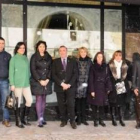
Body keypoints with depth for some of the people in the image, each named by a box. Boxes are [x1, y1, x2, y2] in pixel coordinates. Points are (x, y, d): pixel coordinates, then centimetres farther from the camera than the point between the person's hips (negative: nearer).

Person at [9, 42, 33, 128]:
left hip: (26, 84, 5)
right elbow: (11, 72, -5)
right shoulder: (14, 59, -2)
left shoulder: (26, 58, 12)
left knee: (30, 100, 2)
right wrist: (12, 84, -10)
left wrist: (29, 80, 10)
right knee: (18, 103, 0)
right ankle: (18, 121, 12)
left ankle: (25, 118, 20)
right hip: (17, 84, -5)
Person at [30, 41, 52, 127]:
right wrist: (40, 80, -12)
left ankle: (42, 117, 15)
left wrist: (47, 79, -6)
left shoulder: (48, 57, 10)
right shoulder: (34, 57, -1)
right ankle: (40, 119, -6)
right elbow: (33, 70, -6)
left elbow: (50, 69, 7)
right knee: (39, 99, -6)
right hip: (37, 81, -4)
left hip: (46, 81, 4)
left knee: (44, 99, 7)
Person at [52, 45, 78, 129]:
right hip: (59, 87, 1)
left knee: (71, 104, -7)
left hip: (70, 86, -1)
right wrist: (61, 83, -11)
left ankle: (72, 121, 1)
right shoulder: (55, 62, 9)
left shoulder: (73, 61, 9)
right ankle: (64, 120, 14)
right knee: (61, 105, 3)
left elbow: (75, 74, 2)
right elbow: (54, 75, 1)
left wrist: (69, 84, -10)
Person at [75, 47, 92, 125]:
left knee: (84, 101, 7)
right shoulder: (77, 61, 1)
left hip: (86, 84, 2)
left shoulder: (89, 61, 6)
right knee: (78, 100, 0)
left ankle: (83, 118, 14)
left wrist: (87, 82, 1)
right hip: (78, 84, -2)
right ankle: (79, 118, 8)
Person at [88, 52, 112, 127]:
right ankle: (95, 120, 11)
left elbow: (108, 78, 5)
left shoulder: (105, 67, 7)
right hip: (95, 88, -2)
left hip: (103, 89, 2)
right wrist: (91, 90, -11)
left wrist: (108, 88, -5)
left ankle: (101, 120, 14)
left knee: (102, 105, 5)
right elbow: (90, 79, -4)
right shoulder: (93, 67, -1)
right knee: (94, 105, 1)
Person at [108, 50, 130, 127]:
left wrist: (127, 87, 6)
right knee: (113, 104, 2)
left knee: (122, 104, 4)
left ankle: (121, 120, 12)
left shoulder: (125, 65, 10)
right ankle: (113, 120, 13)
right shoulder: (110, 65, -1)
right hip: (113, 88, -2)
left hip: (122, 87, 3)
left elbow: (126, 76, 13)